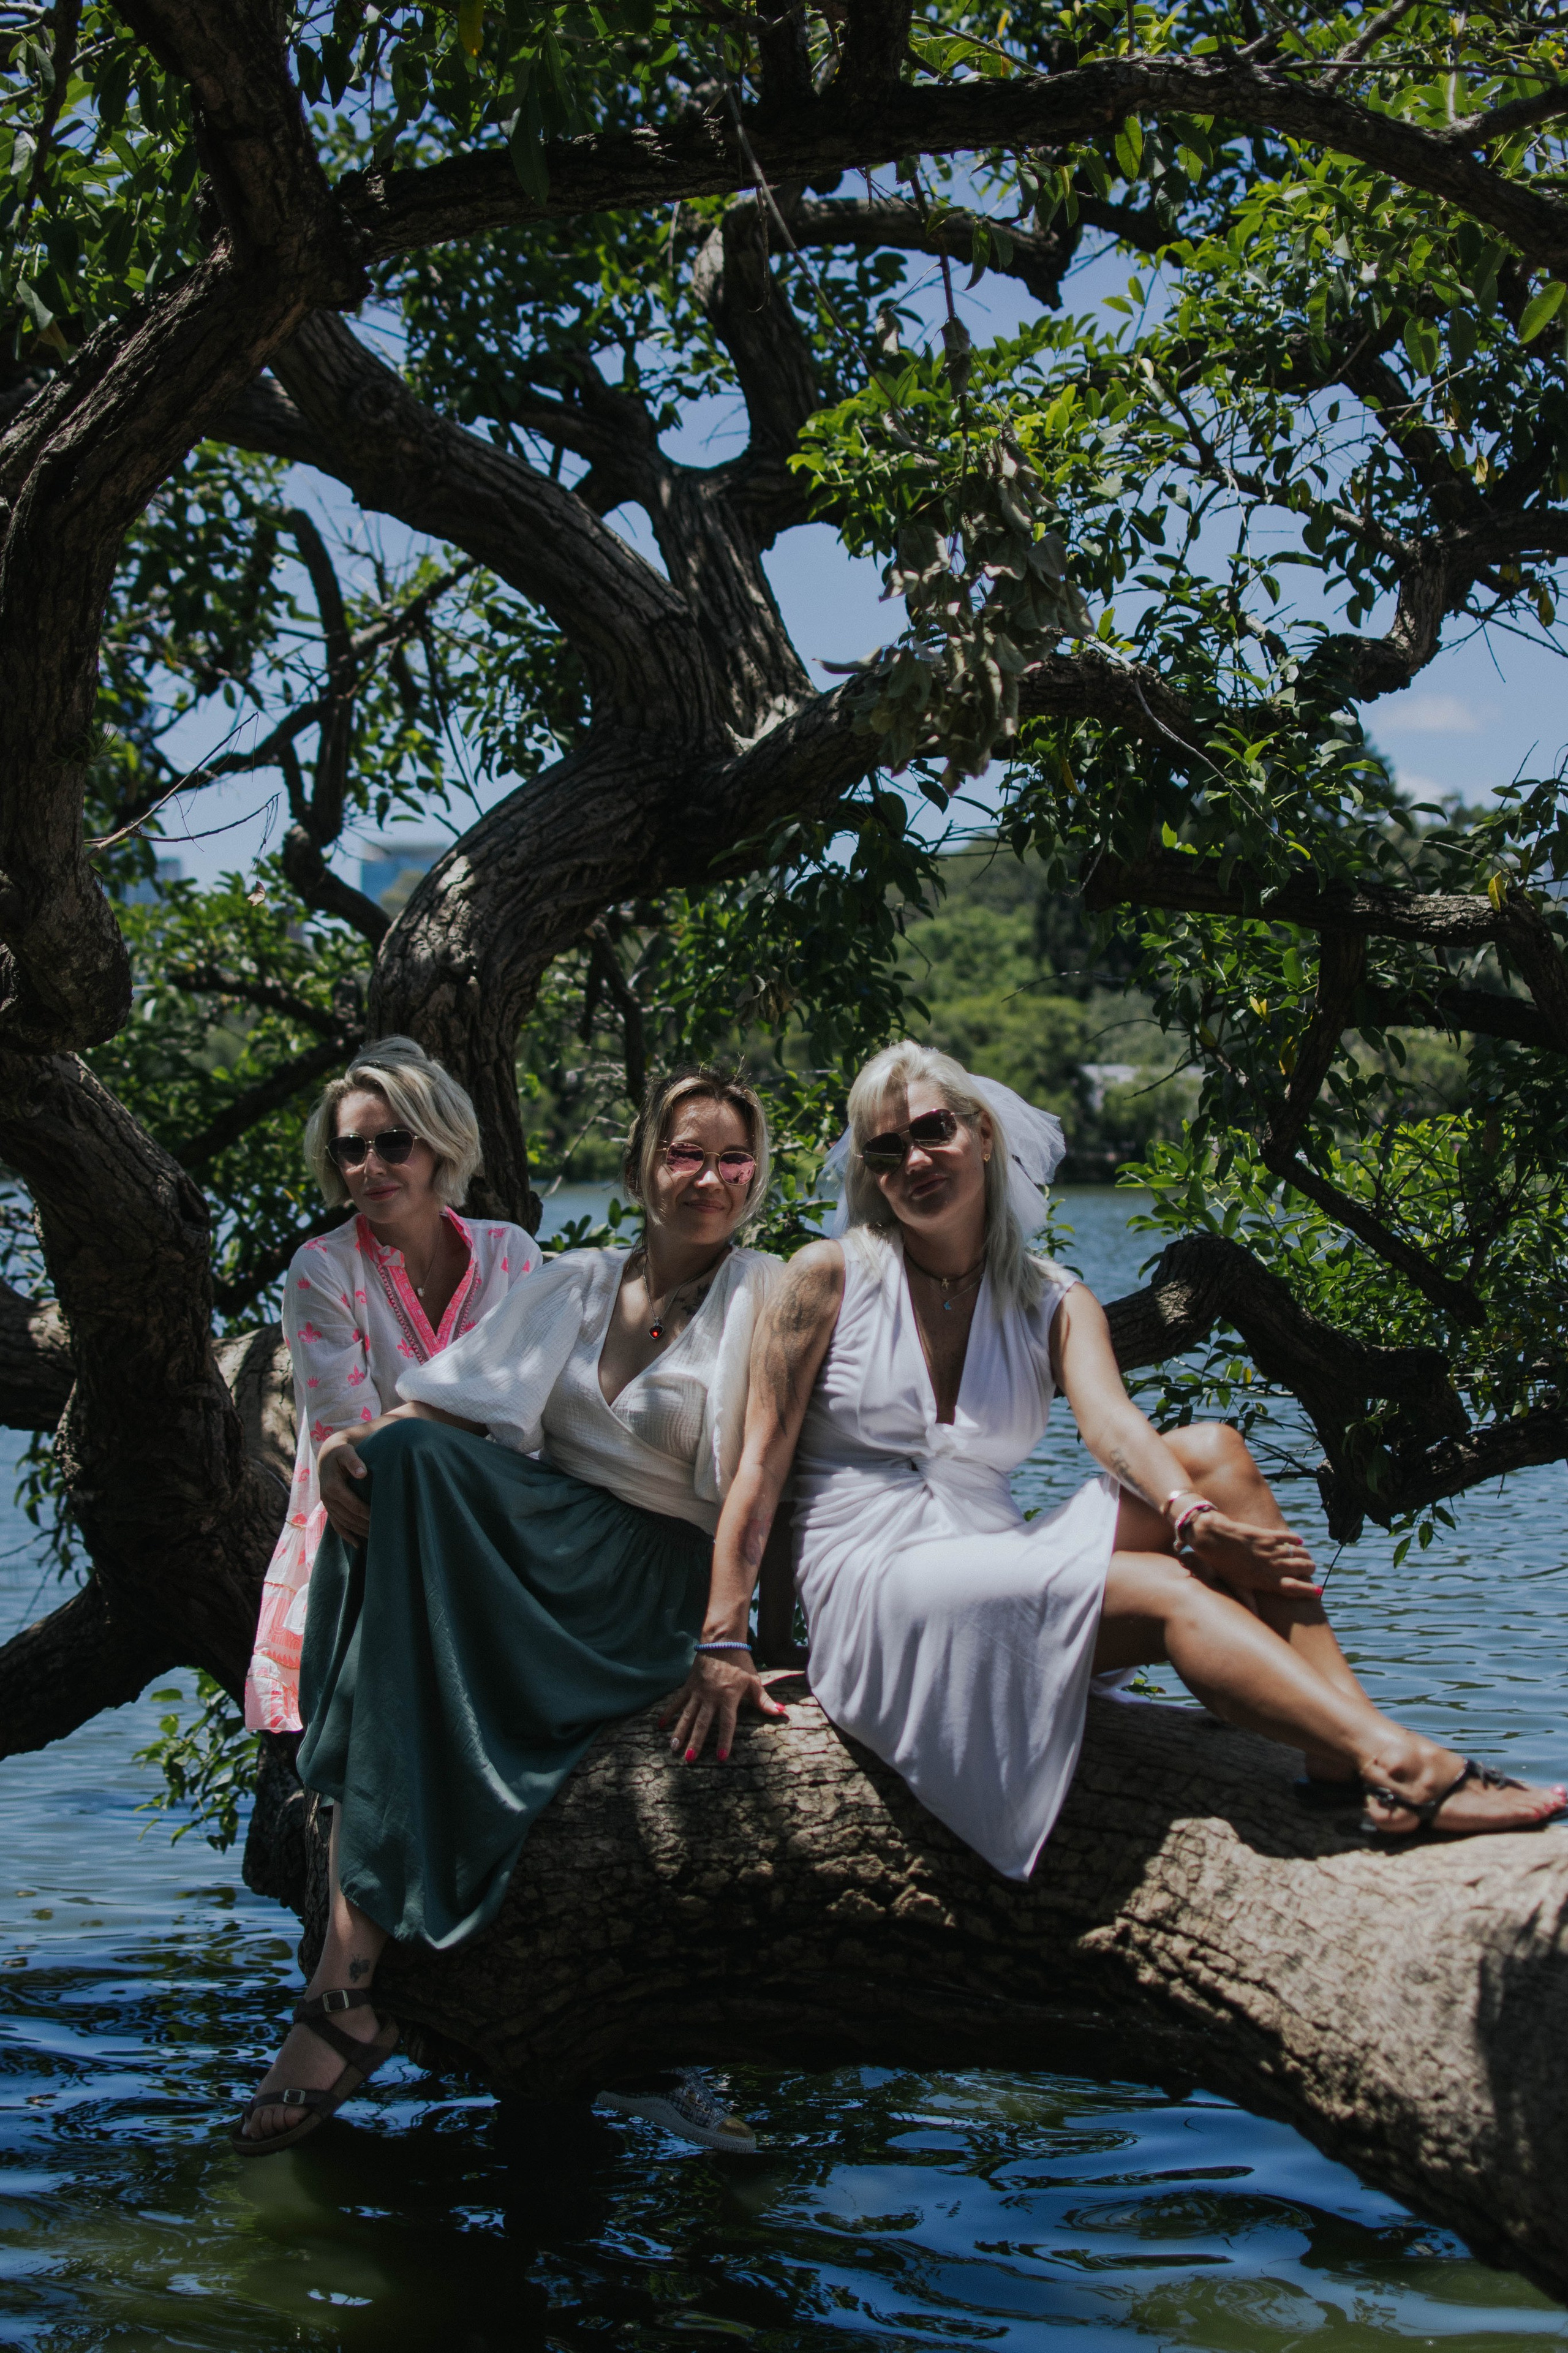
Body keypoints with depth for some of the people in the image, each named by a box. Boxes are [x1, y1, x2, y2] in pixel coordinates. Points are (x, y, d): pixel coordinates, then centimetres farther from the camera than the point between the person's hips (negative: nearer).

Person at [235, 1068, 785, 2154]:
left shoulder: (768, 1298, 4)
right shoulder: (574, 1283, 17)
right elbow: (441, 1405, 7)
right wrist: (353, 1444, -15)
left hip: (656, 1588, -4)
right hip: (535, 1544, 4)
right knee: (404, 1461, -30)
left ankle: (352, 1980, -30)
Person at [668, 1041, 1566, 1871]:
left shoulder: (1054, 1304, 10)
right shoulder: (830, 1277, 2)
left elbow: (1112, 1425, -11)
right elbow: (760, 1465, -2)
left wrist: (1187, 1511, -33)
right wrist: (725, 1645, -11)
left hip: (1008, 1580, 4)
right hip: (877, 1599, -4)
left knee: (1212, 1449, -20)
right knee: (1168, 1594, -28)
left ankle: (1349, 1755, -29)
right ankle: (1406, 1769, -38)